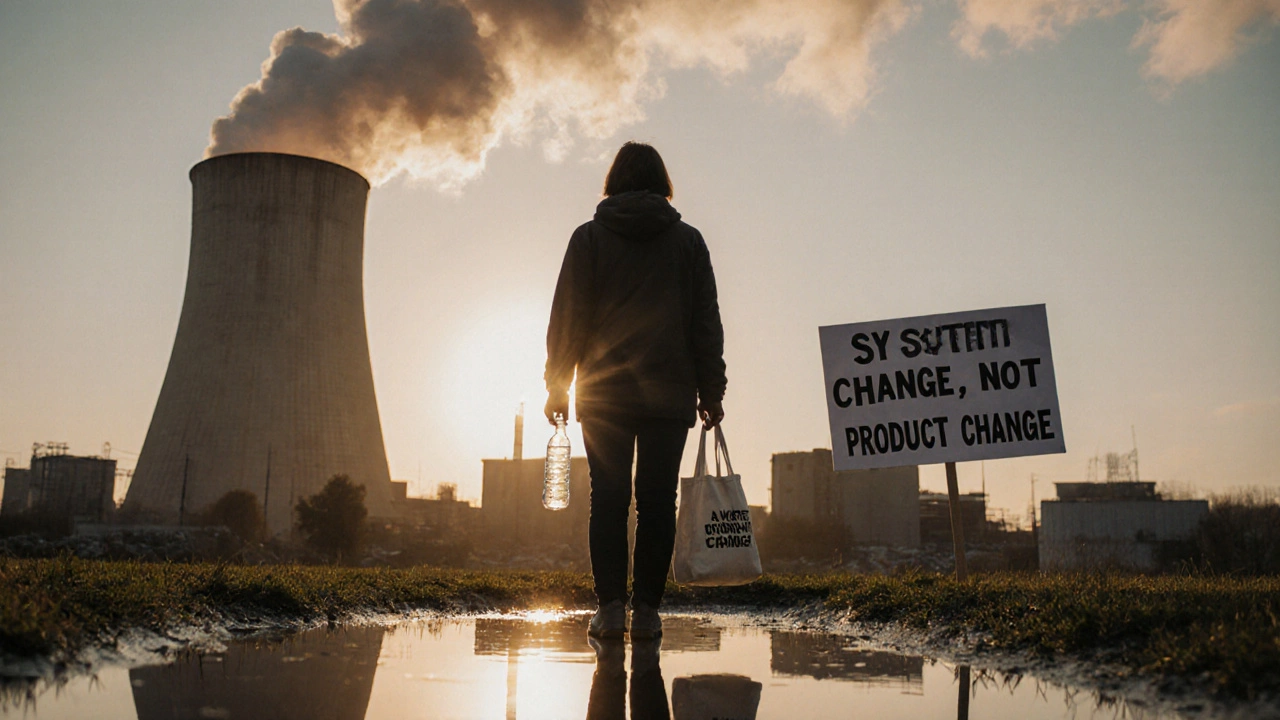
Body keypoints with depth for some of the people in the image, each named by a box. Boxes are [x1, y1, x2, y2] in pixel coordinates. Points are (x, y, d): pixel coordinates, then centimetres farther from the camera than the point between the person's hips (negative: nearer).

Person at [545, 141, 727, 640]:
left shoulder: (590, 237, 5)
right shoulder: (688, 240, 8)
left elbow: (567, 316, 2)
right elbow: (706, 322, 7)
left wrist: (557, 384, 7)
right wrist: (711, 391, 10)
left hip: (603, 393, 0)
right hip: (670, 393, 0)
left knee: (608, 498, 3)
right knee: (657, 500, 2)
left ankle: (611, 606, 0)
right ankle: (647, 609, 1)